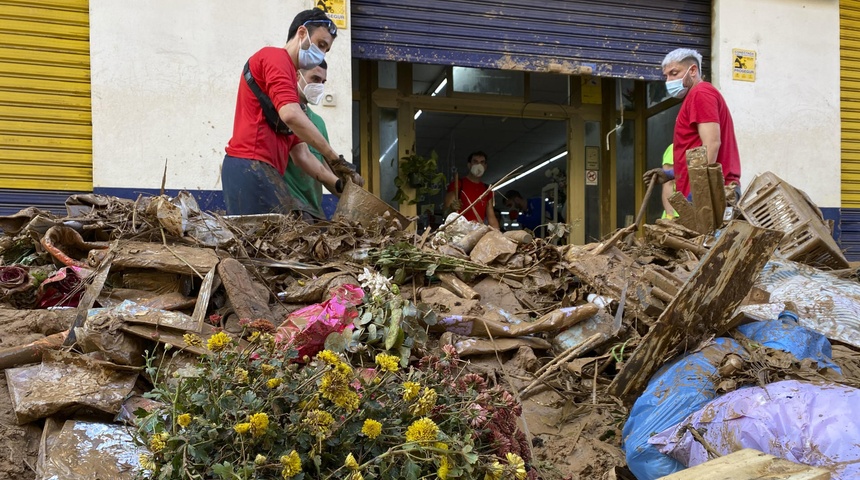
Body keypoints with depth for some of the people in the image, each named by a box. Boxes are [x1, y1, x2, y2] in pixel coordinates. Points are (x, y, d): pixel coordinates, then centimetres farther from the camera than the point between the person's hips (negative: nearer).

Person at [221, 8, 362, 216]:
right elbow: (291, 115, -17)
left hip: (259, 171, 9)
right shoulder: (275, 56, 1)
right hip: (252, 167, -9)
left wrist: (337, 184, 10)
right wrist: (333, 158, -13)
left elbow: (301, 155, 22)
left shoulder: (290, 83, 27)